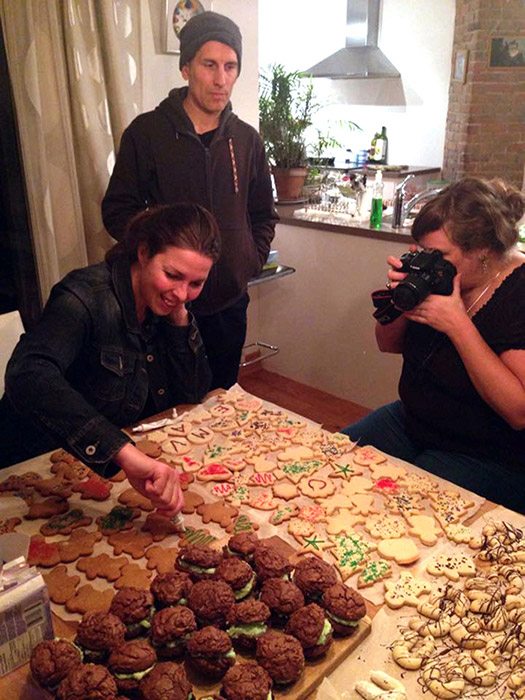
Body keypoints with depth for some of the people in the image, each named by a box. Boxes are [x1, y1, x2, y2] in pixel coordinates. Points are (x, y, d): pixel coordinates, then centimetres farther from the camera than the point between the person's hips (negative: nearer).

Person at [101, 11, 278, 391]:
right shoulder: (146, 132, -6)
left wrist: (253, 260, 2)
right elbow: (117, 211, -2)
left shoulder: (246, 139, 5)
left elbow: (263, 214, 16)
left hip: (230, 300, 4)